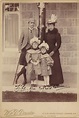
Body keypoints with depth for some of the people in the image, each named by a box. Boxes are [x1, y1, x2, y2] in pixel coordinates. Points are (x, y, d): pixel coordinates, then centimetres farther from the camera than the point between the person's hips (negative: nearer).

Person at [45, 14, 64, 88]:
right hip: (47, 52, 5)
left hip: (54, 53, -4)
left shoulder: (57, 34, -4)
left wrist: (53, 52, -12)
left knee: (55, 67, -4)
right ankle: (50, 82, 11)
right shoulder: (46, 34, 10)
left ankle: (56, 82, 2)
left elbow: (58, 44, -6)